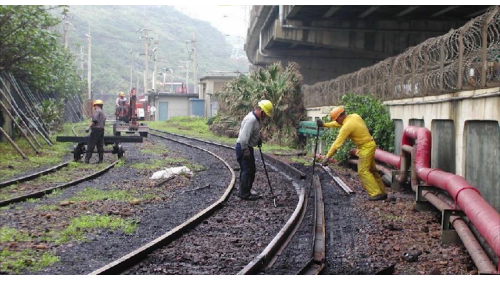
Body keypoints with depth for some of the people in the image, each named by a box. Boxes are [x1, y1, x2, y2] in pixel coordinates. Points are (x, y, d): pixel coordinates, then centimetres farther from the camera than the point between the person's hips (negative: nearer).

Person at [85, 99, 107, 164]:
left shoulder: (97, 111, -6)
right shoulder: (103, 113, 22)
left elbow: (94, 120, -20)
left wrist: (89, 127, -16)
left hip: (96, 129, -8)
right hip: (102, 130, 8)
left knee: (90, 145, -6)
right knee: (100, 146, 9)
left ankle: (87, 159, -8)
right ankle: (101, 159, 8)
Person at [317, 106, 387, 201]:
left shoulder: (346, 127, -21)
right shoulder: (354, 116, 4)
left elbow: (337, 144, -19)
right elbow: (338, 124, 22)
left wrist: (327, 157, -14)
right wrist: (325, 125, 22)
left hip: (366, 147, -9)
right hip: (370, 144, 9)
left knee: (363, 171, -7)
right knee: (372, 170, 14)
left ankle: (376, 194, -9)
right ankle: (382, 192, 19)